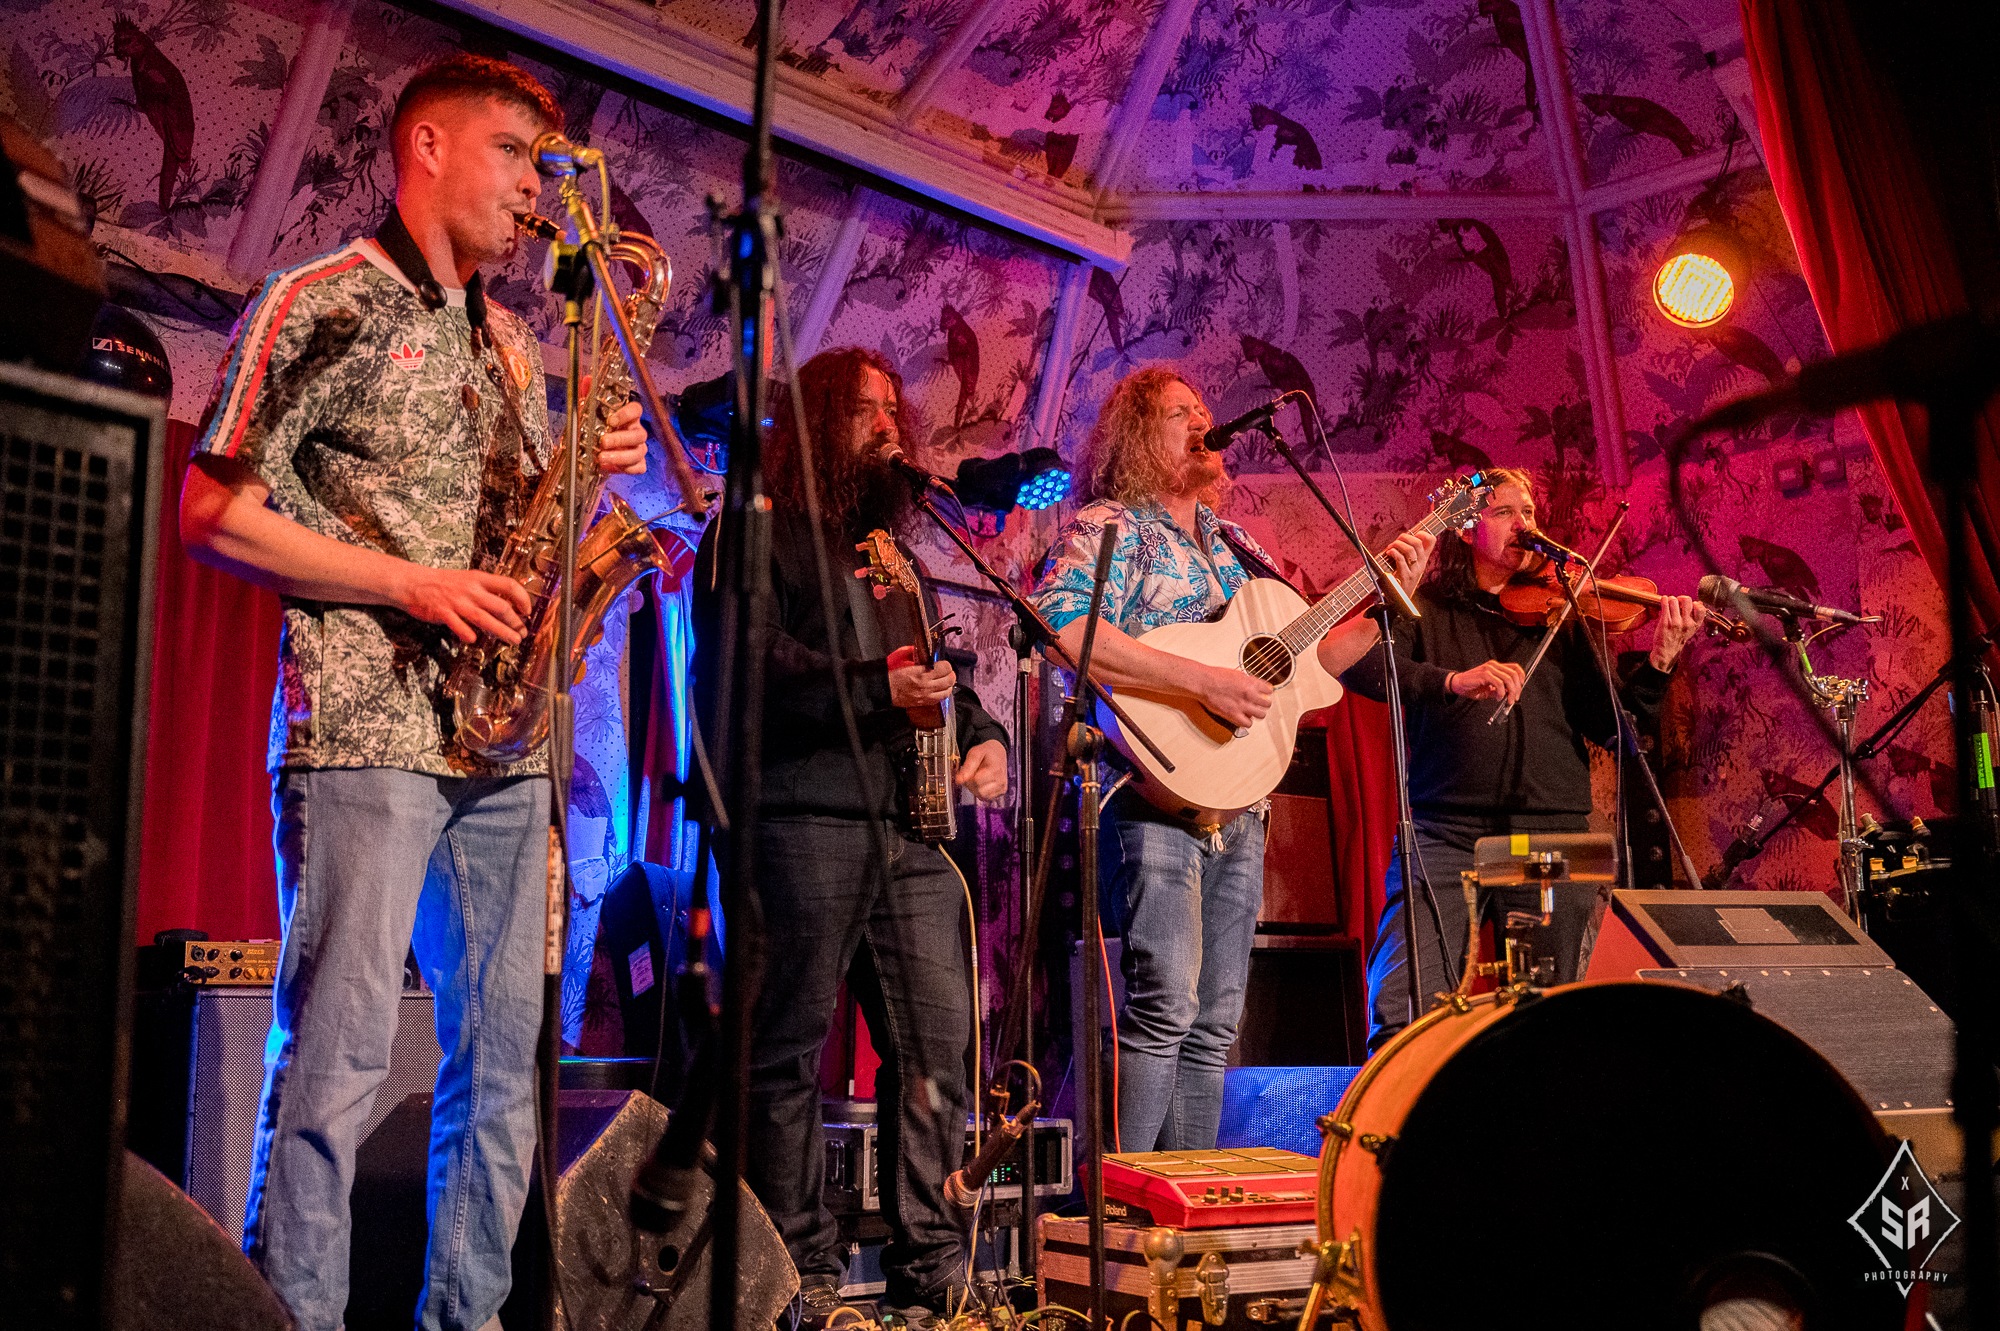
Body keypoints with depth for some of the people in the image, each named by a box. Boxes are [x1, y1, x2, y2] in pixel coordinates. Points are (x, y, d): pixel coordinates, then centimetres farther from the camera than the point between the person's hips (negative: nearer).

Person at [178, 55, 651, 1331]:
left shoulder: (514, 344, 21)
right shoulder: (326, 302, 0)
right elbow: (212, 510, -6)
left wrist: (597, 468, 5)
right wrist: (410, 584, -13)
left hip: (505, 746, 7)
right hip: (364, 732, -7)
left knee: (504, 1059, 8)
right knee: (339, 1056, -8)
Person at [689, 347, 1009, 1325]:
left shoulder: (891, 544, 26)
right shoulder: (756, 531, 3)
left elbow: (937, 667, 29)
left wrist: (981, 734, 10)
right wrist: (875, 689, -20)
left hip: (910, 823, 7)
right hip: (802, 816, -7)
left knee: (938, 1043, 3)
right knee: (791, 1051, -2)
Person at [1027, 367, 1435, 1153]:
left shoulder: (1237, 549, 21)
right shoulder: (1109, 527, -2)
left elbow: (1309, 659, 24)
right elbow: (1061, 628, -21)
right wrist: (1204, 682, -23)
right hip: (1158, 791, -8)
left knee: (1214, 1025, 9)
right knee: (1165, 1009, -16)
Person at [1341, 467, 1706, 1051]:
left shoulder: (1559, 615, 15)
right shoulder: (1425, 609, 10)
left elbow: (1607, 724, 7)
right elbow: (1357, 665, -10)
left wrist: (1660, 662, -9)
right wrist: (1453, 681, -24)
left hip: (1550, 831, 3)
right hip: (1446, 832, -2)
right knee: (1402, 1013, -16)